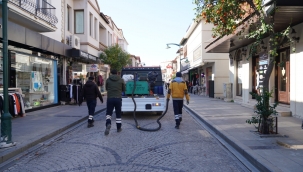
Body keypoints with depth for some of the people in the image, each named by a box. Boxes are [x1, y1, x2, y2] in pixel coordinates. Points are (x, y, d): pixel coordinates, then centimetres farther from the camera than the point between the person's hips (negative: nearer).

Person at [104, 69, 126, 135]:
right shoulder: (121, 80, 1)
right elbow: (123, 89, 10)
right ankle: (119, 128, 19)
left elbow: (106, 88, 14)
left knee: (108, 113, 8)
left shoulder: (108, 80, 2)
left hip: (110, 98, 0)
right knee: (118, 114, 12)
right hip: (118, 98, 0)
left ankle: (108, 124, -19)